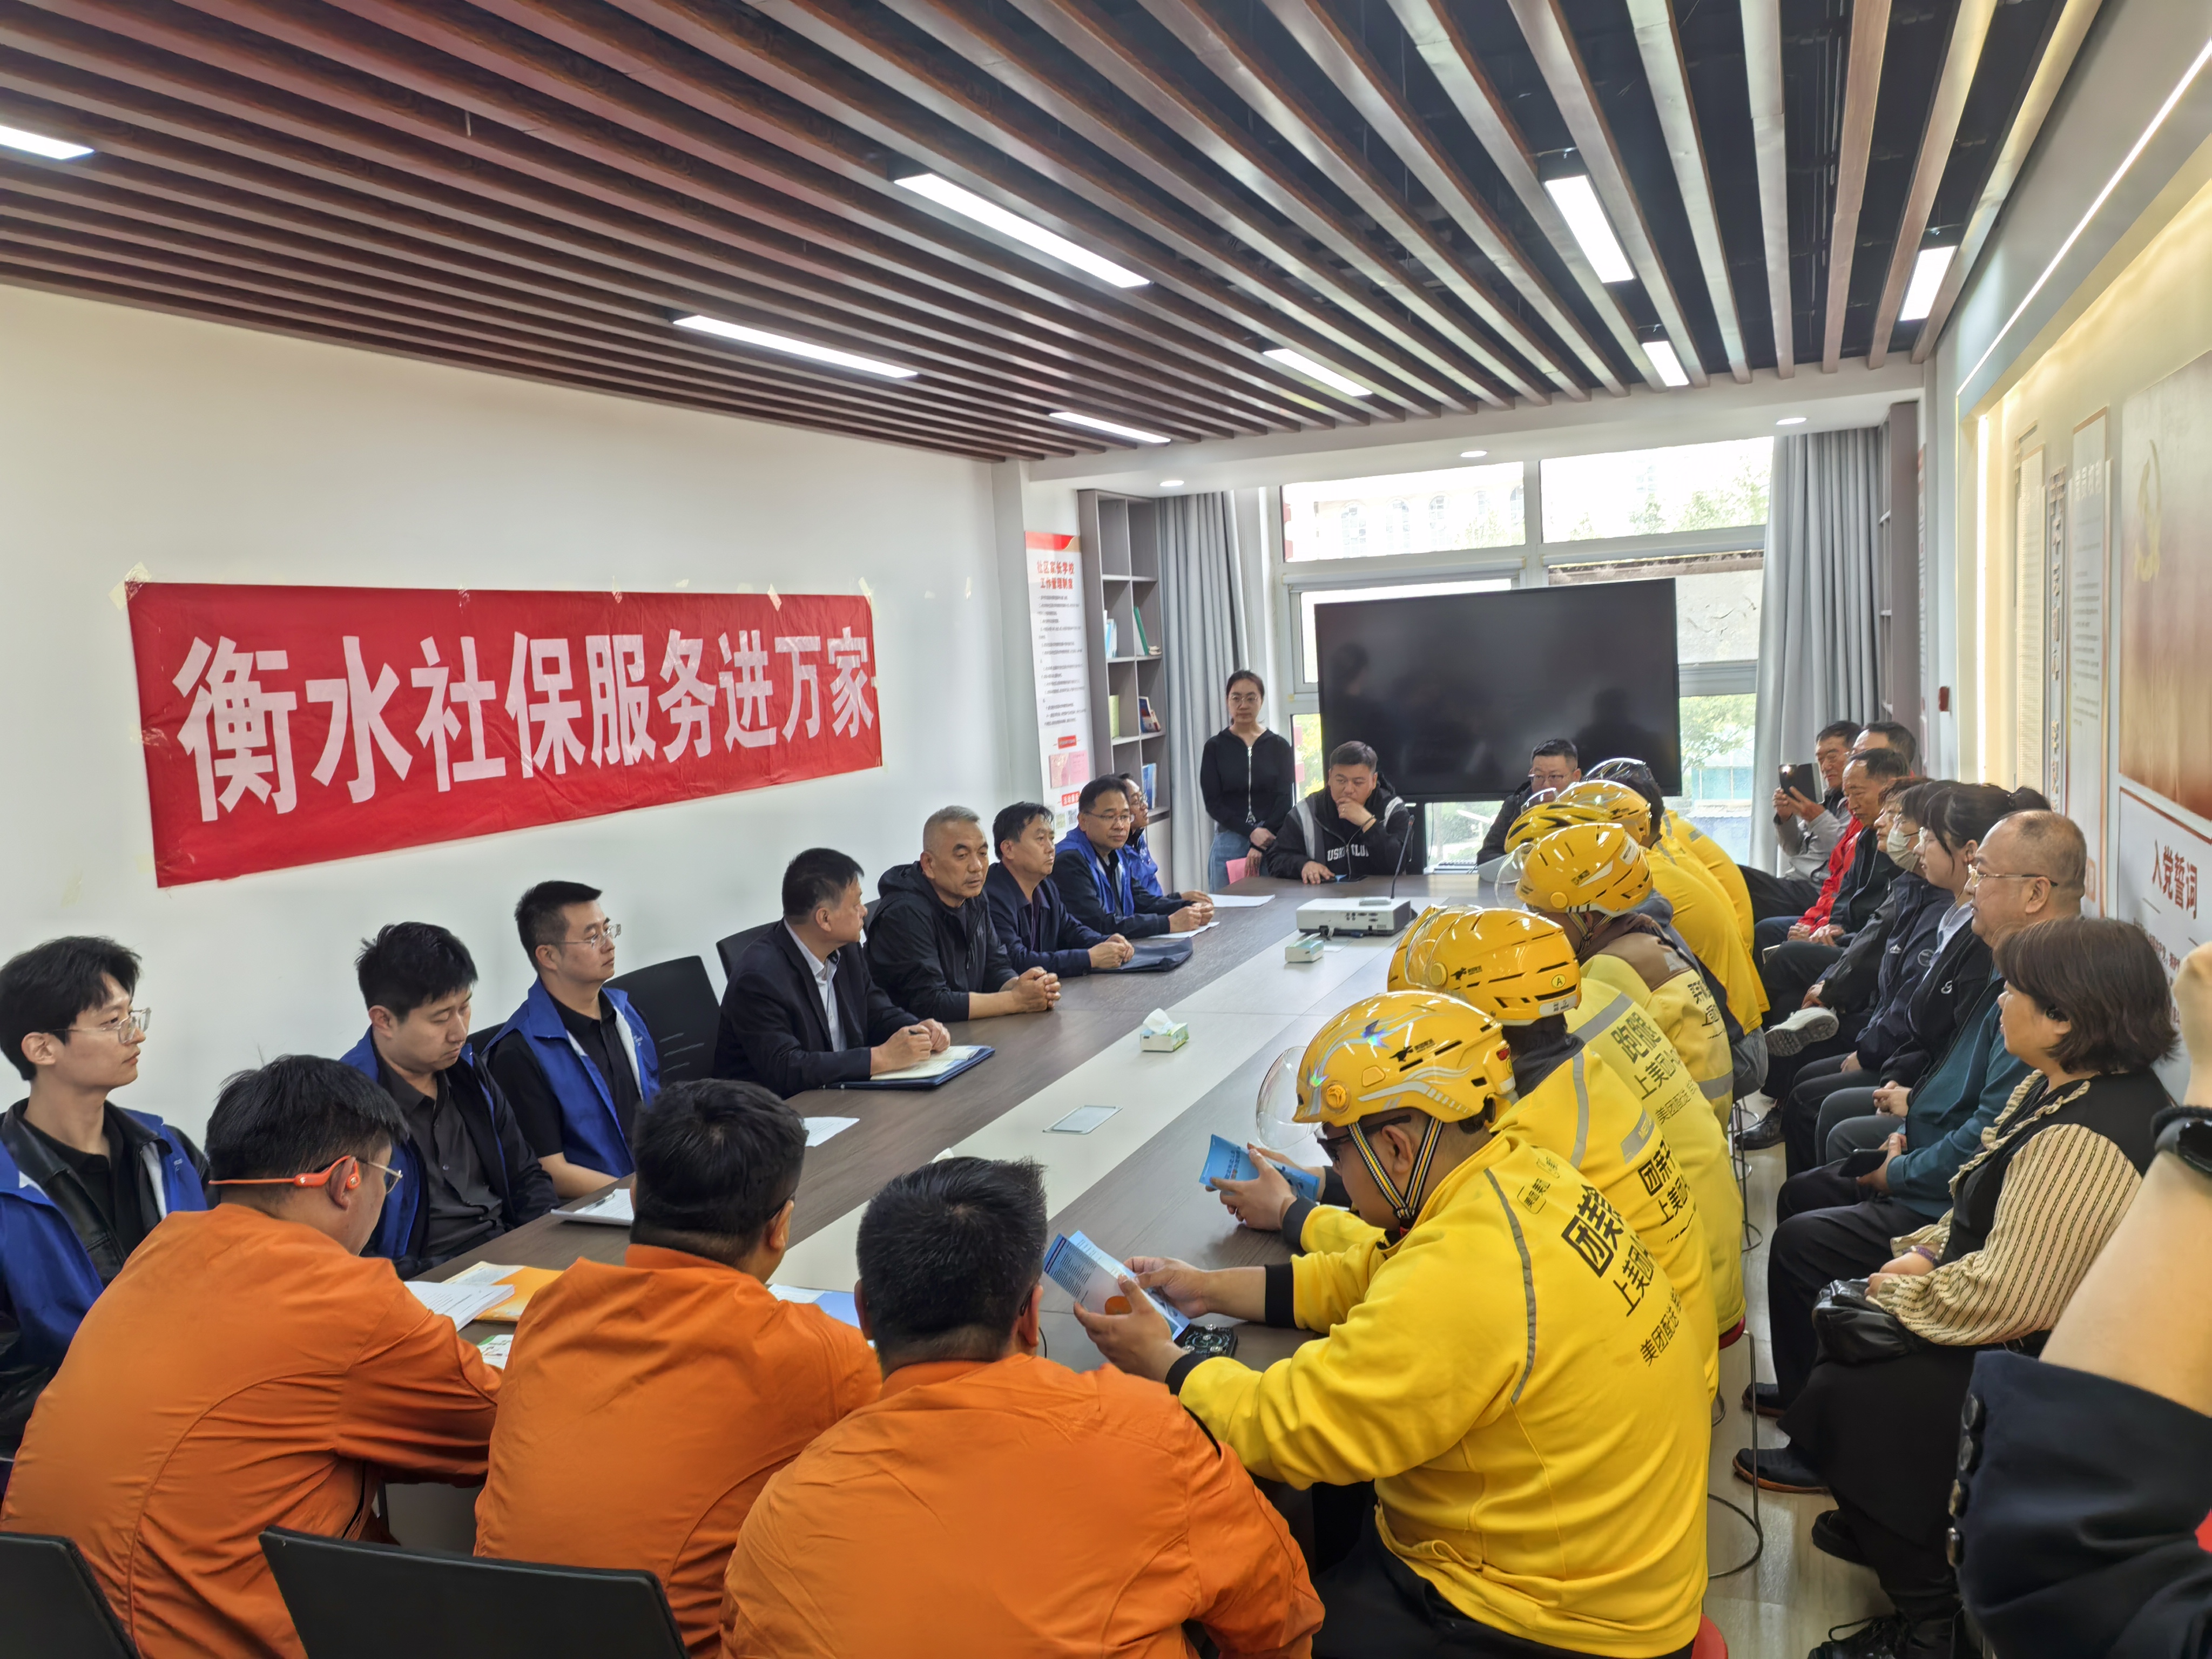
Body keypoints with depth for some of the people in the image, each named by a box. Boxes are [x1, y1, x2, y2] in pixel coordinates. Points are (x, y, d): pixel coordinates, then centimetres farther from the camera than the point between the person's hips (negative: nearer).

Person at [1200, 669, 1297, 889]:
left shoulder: (1280, 746, 6)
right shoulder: (1215, 747, 5)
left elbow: (1286, 800, 0)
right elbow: (1213, 803, 0)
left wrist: (1261, 846, -11)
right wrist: (1251, 833, -13)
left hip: (1273, 842, 0)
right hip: (1229, 843, 0)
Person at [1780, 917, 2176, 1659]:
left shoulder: (2083, 1143, -32)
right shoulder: (2055, 1083, 1)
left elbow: (2005, 1298, -32)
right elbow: (1982, 1204, 15)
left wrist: (1905, 1290, -16)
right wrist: (1926, 1250, 0)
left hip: (2034, 1365, -10)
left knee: (1845, 1394, -13)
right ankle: (1885, 1524, 31)